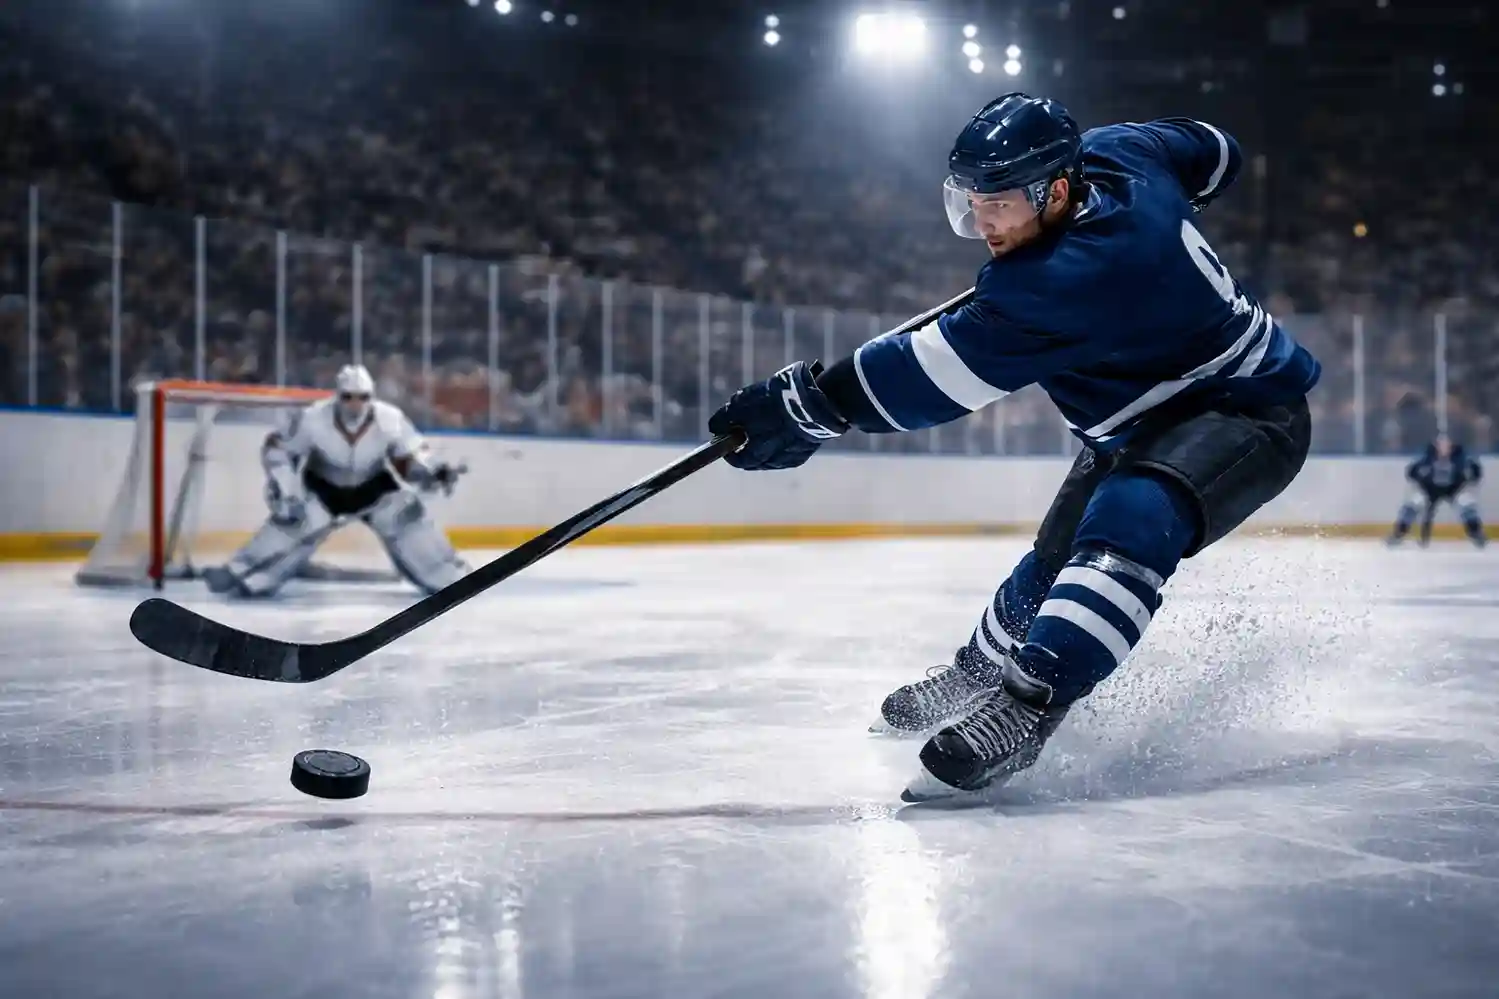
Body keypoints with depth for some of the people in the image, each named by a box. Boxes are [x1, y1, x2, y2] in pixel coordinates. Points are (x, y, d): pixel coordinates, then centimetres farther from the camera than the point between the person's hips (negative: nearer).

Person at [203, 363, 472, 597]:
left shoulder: (390, 419, -25)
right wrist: (284, 488, -25)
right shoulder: (312, 419, -29)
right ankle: (239, 575, -12)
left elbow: (410, 457, -12)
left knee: (407, 519, -15)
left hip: (373, 487, 1)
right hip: (322, 488, -1)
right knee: (294, 523, -20)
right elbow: (277, 449, -17)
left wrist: (433, 471, -31)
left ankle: (450, 579, -3)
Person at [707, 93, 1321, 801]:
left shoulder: (1078, 276, -37)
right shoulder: (1111, 151, -10)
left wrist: (811, 404, -33)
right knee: (1053, 559, 19)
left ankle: (1025, 705, -46)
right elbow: (1214, 153, 11)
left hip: (1247, 410, -11)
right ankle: (979, 671, 39)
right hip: (1143, 417, 11)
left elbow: (942, 371, -37)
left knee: (1131, 520, -39)